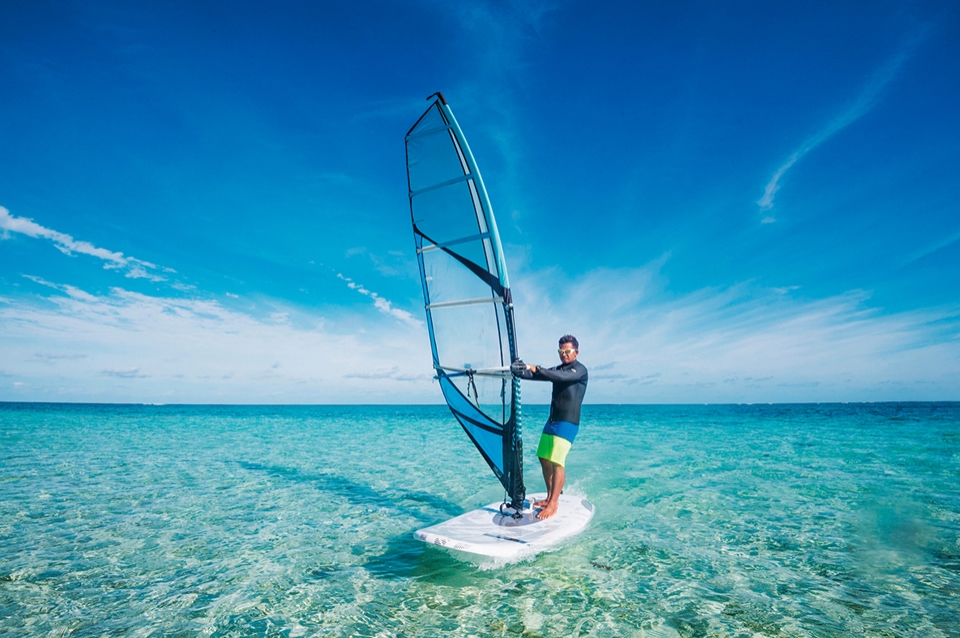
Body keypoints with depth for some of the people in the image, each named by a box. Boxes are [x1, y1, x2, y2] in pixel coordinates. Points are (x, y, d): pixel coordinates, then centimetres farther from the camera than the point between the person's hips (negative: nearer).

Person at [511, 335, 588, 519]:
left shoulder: (580, 369, -6)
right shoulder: (557, 369, 16)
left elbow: (562, 376, -26)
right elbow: (537, 375, 2)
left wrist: (536, 369, -31)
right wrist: (519, 371, -17)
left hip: (568, 423, -8)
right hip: (552, 421, 8)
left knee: (557, 462, -14)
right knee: (544, 459, 9)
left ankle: (553, 504, -7)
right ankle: (550, 498, 21)